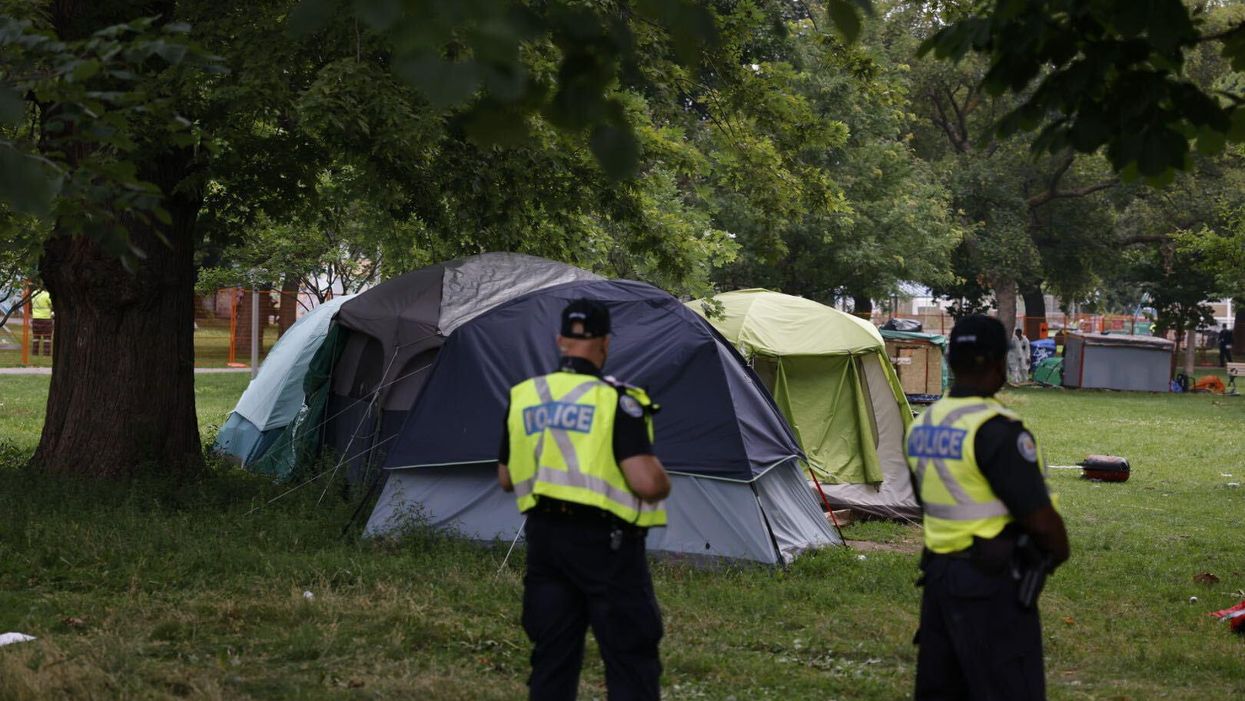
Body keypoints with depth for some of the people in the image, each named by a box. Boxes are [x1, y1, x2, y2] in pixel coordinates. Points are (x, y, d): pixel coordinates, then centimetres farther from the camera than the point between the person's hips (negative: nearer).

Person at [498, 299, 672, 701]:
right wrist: (664, 485, 3)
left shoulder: (522, 399, 6)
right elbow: (647, 483, -19)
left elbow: (506, 480, 15)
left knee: (551, 657, 12)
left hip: (544, 537, 6)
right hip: (604, 543, -6)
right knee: (631, 660, 0)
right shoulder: (615, 401, -12)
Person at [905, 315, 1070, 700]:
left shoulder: (923, 425, 7)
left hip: (939, 572, 8)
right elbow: (1040, 518, -17)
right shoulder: (997, 429, -19)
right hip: (992, 584, -8)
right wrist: (1060, 552, 2)